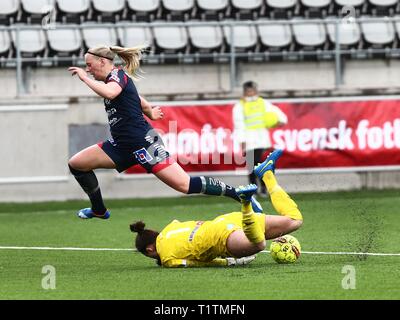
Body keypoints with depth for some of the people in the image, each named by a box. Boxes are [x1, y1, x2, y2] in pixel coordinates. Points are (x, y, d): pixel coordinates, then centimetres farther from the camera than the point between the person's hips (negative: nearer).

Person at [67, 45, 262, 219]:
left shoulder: (117, 75, -9)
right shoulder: (111, 80, 19)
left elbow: (109, 92, -34)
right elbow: (144, 106, 28)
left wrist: (85, 78, -21)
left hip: (142, 142, -10)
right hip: (122, 145, 10)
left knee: (184, 184, -15)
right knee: (76, 164, 5)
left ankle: (239, 194, -10)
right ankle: (99, 211, 16)